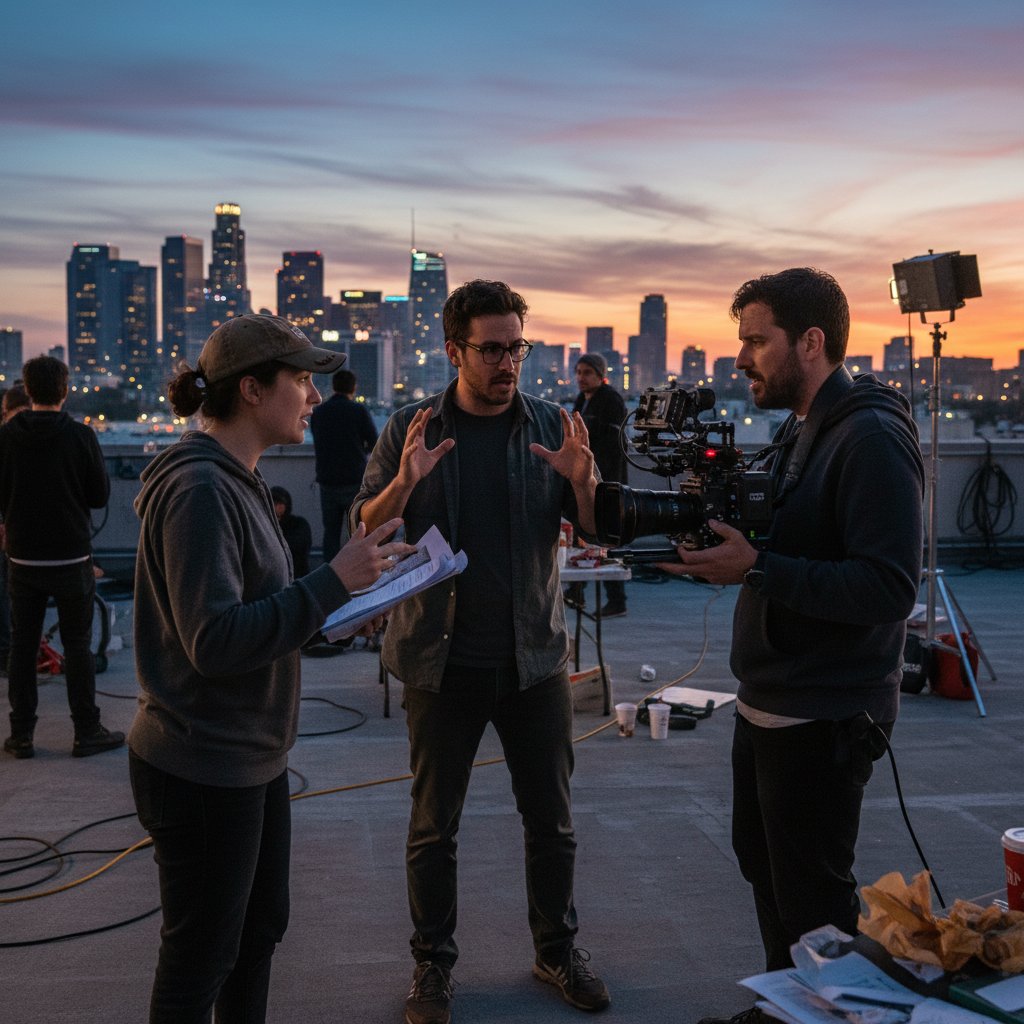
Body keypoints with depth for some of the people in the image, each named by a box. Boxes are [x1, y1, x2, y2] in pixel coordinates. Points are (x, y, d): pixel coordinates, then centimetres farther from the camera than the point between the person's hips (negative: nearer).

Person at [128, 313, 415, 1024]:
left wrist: (346, 598, 1)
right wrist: (334, 582, -25)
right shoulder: (200, 491, -23)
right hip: (202, 771, -10)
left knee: (260, 929, 23)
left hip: (253, 757, 10)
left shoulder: (238, 480, 9)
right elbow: (216, 641, -28)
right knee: (201, 960, 8)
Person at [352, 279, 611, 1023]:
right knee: (434, 824, 11)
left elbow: (597, 531, -3)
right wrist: (404, 482, -26)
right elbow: (365, 529, -6)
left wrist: (583, 481, -24)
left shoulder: (551, 426, -1)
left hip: (535, 655, 1)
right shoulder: (412, 428, -3)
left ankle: (558, 950, 32)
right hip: (442, 660, -1)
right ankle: (434, 962, 28)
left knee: (551, 817, 13)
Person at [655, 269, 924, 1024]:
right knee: (764, 864, 22)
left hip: (824, 719, -10)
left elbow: (888, 587, -26)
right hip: (768, 704, 10)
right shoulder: (799, 431, 12)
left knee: (812, 901, 3)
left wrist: (757, 568, -28)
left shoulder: (872, 437, -19)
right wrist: (722, 532, -1)